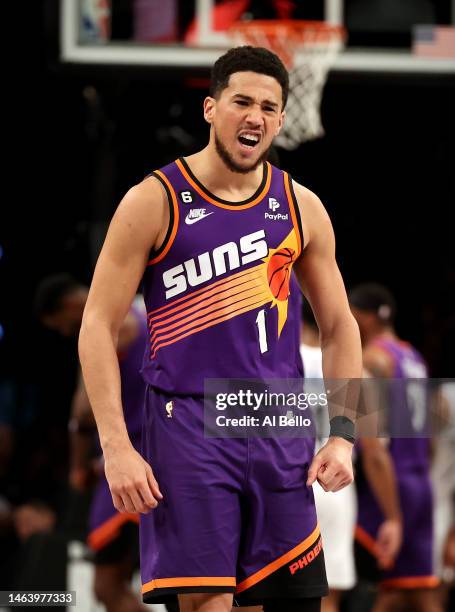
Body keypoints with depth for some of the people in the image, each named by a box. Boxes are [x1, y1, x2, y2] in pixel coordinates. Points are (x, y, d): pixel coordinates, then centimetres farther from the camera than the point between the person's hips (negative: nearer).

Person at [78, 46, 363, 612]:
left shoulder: (301, 208, 8)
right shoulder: (155, 201, -4)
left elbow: (339, 327, 16)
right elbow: (98, 326, -4)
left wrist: (343, 435, 3)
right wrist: (116, 447, -14)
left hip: (282, 430, 4)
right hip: (188, 426, -4)